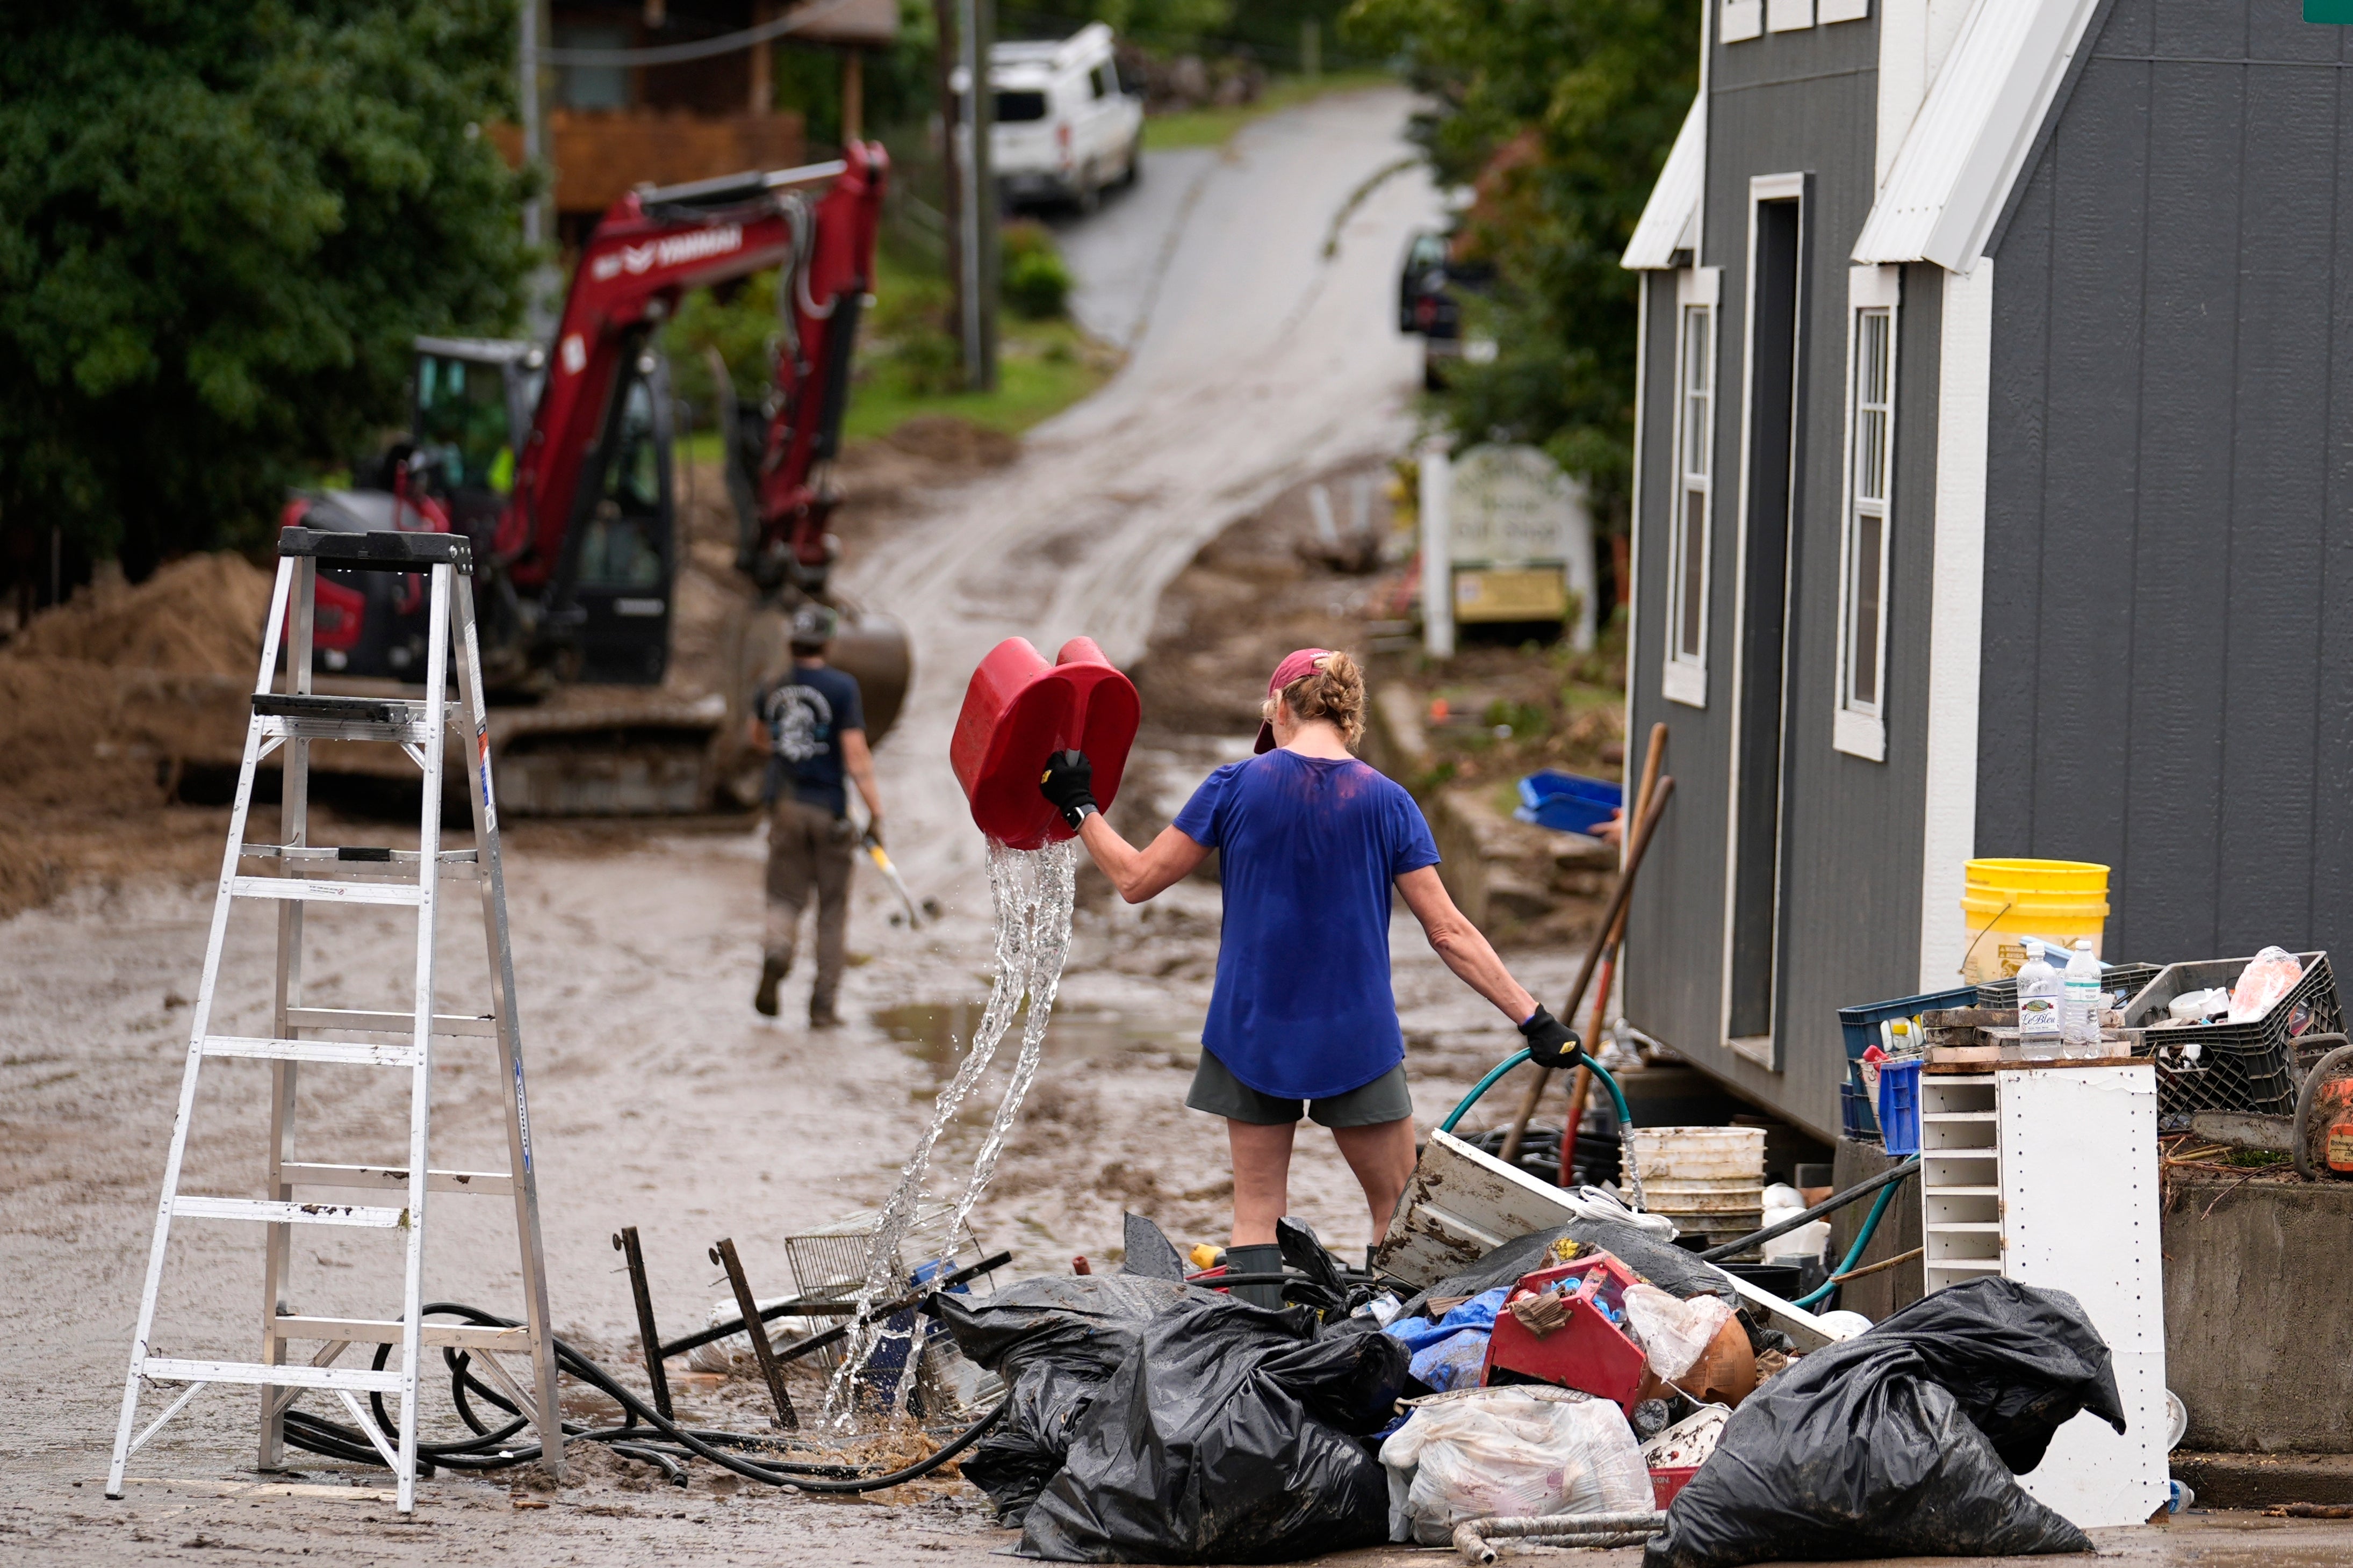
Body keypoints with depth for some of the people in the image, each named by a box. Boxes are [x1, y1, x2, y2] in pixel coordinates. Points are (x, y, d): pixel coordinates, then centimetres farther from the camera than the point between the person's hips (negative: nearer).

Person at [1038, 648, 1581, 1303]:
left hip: (1251, 1031, 1)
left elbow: (1137, 879, 0)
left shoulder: (1237, 786, -6)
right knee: (1400, 1208, 10)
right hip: (1355, 1039, -1)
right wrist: (1533, 1019, -2)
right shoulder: (1385, 802, -5)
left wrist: (1080, 808, 14)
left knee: (1256, 1211, 8)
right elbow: (1449, 934, -6)